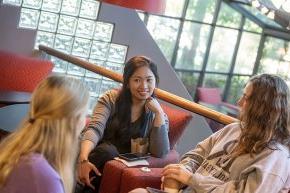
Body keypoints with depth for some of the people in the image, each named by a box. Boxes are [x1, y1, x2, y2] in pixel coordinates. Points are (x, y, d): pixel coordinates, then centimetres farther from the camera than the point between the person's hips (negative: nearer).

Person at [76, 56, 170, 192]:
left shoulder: (155, 114, 4)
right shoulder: (111, 99, -1)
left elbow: (160, 153, -9)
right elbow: (94, 129, -16)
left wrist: (159, 113, -15)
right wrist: (83, 159, -35)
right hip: (100, 156, 0)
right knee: (107, 150, -34)